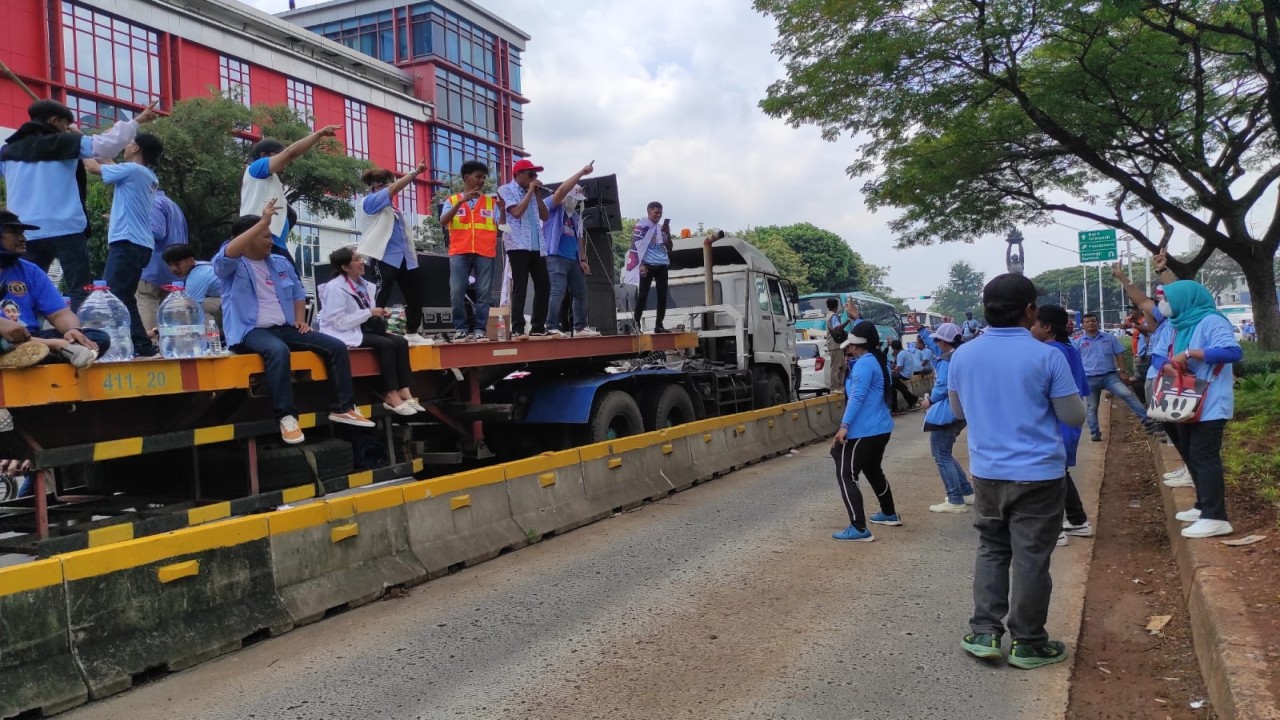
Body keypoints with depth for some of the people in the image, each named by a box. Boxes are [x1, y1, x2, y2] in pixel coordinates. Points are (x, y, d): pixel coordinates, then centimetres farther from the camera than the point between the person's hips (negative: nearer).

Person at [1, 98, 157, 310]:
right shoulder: (65, 142, -1)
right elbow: (106, 145, -7)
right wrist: (136, 121, 1)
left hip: (25, 234, 5)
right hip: (66, 229, -5)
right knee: (80, 291, -5)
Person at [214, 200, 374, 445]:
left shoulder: (281, 263, 16)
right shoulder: (231, 266, -3)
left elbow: (298, 292, 28)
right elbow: (228, 253, -28)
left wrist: (300, 319, 10)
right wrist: (263, 222, -27)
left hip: (285, 328, 7)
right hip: (251, 331, -7)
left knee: (337, 346, -7)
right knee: (278, 350, -41)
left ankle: (342, 407, -1)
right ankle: (286, 416, -34)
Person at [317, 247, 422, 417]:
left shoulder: (364, 285, 10)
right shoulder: (335, 288, -14)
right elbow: (340, 322, -22)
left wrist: (380, 314, -2)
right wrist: (369, 313, -20)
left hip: (363, 329, 8)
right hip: (345, 334, -8)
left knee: (401, 342, -13)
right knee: (386, 345, -28)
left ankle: (404, 392, -18)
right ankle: (391, 395, -23)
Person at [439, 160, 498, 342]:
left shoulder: (491, 202, 16)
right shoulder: (452, 200, 14)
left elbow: (500, 227, 8)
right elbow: (443, 222, -2)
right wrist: (461, 201, -10)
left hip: (485, 253, 1)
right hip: (459, 252, -1)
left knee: (483, 292, -4)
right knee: (456, 292, -9)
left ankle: (480, 329, 1)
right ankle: (460, 329, 0)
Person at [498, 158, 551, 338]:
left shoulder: (531, 193, 20)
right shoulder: (506, 190, 2)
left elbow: (545, 216, 14)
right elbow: (517, 212, -14)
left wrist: (537, 194, 7)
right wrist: (530, 192, -6)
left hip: (536, 246, 7)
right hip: (518, 245, -7)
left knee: (544, 286, 4)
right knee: (520, 288, -9)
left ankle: (538, 327, 12)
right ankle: (517, 330, -8)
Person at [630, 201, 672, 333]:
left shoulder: (661, 228, 17)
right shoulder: (641, 226, 0)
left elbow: (669, 248, 17)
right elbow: (636, 246, -5)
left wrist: (668, 233, 0)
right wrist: (641, 264, -14)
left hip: (662, 265, 6)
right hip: (648, 265, -6)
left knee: (662, 295, 3)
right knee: (643, 294, -7)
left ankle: (659, 324, 8)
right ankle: (636, 324, -2)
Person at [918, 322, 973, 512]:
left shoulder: (946, 360, -18)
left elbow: (942, 387, -24)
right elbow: (934, 346, 24)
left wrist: (929, 400, -7)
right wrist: (920, 329, 29)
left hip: (945, 413, -10)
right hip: (957, 412, 10)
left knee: (941, 456, -4)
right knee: (945, 454, 20)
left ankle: (955, 501, -4)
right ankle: (966, 493, 22)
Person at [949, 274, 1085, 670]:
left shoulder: (963, 355, 0)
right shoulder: (1046, 356, -12)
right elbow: (1074, 416, -4)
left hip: (986, 472, 4)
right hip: (1038, 474, -3)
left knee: (991, 550, 17)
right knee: (1031, 558, 6)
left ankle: (984, 632, 16)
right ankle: (1027, 643, 16)